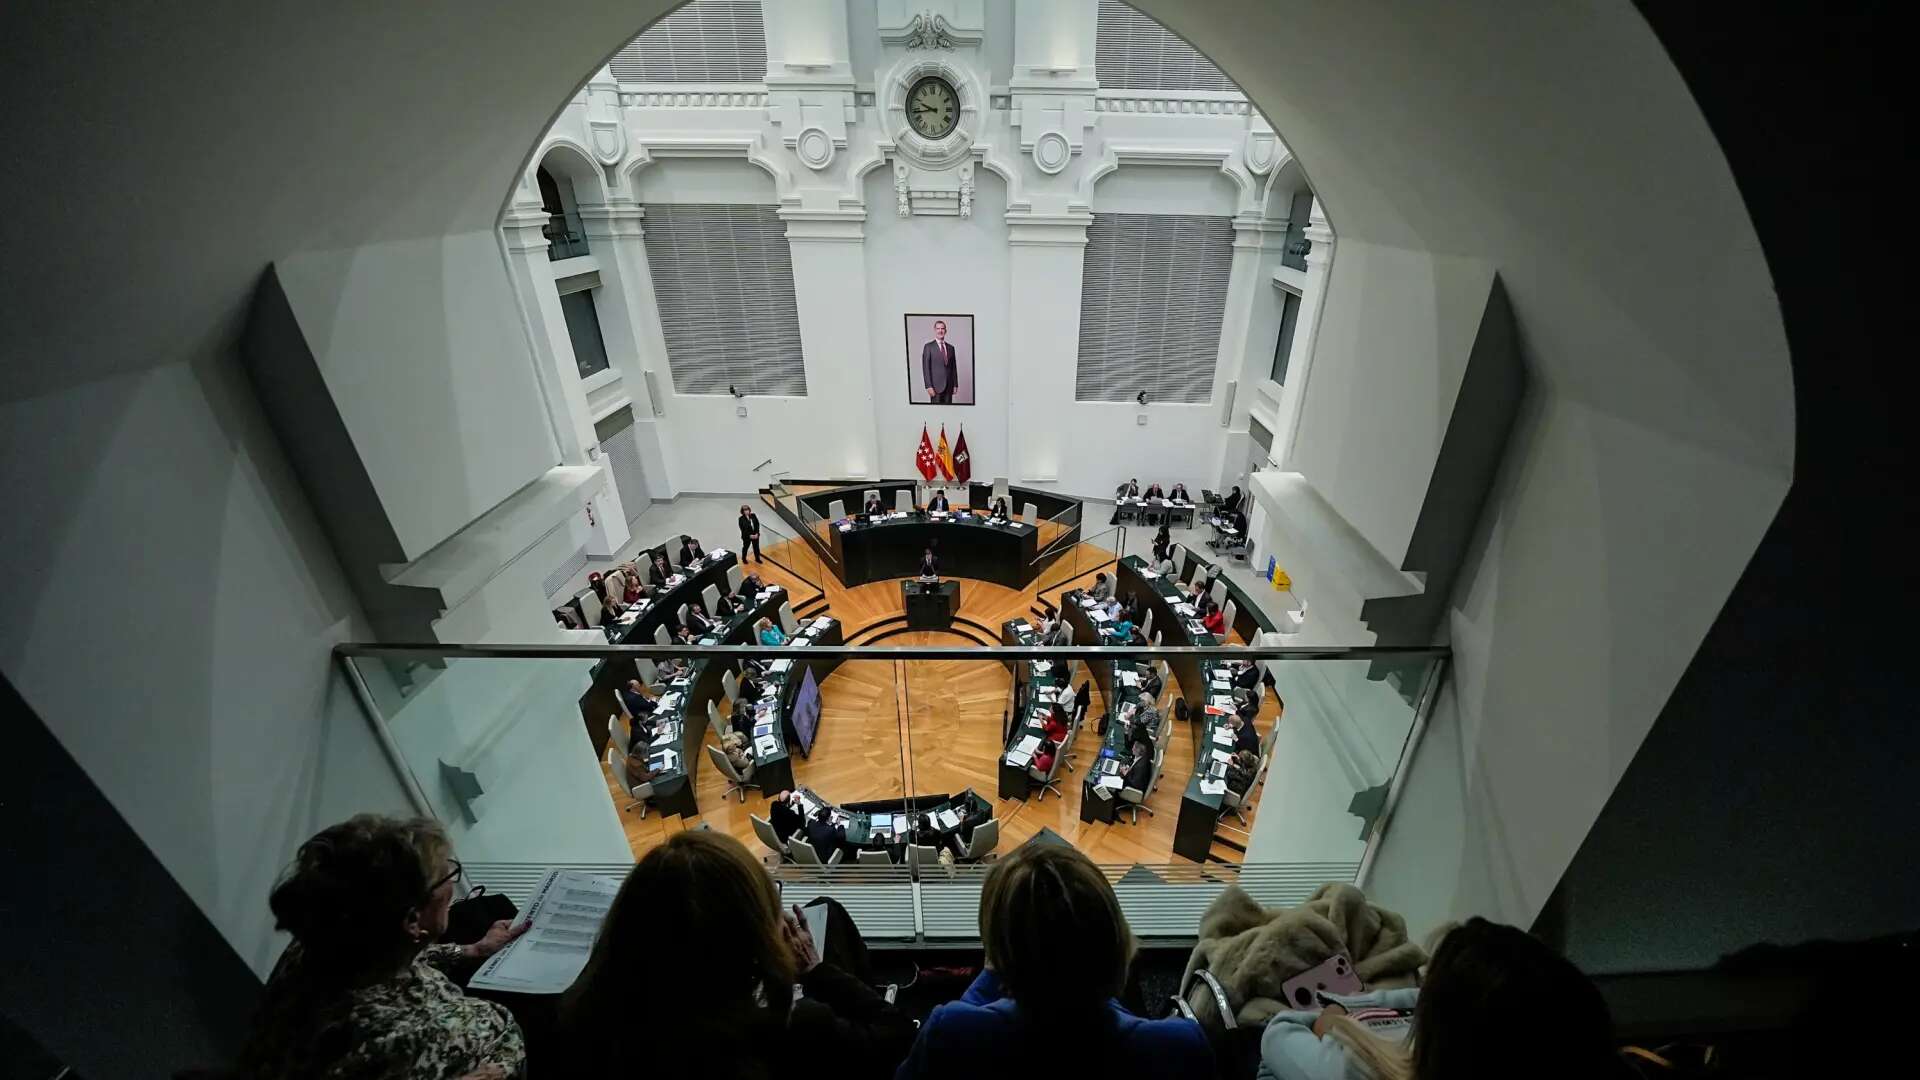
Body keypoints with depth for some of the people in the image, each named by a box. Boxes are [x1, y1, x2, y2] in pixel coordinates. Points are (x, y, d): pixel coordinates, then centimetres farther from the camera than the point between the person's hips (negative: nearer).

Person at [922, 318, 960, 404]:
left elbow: (954, 367, 15)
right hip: (936, 385, -4)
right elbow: (926, 368, -6)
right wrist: (929, 386, -14)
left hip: (949, 386, 4)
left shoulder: (951, 348, 14)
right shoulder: (928, 347, -1)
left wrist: (955, 384, 8)